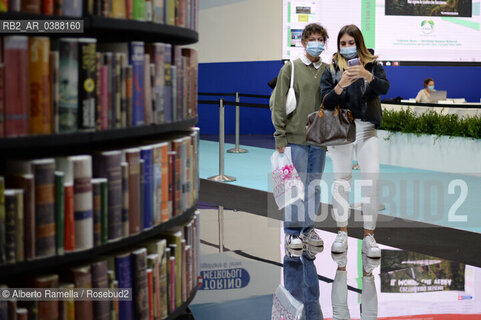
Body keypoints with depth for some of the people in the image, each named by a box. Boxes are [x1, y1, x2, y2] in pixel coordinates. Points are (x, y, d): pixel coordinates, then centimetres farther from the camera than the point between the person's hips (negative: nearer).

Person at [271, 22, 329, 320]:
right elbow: (279, 106, -2)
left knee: (314, 187, 8)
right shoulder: (291, 69, 0)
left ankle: (309, 231, 18)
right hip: (295, 139, -3)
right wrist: (281, 139, -7)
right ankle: (294, 235, 1)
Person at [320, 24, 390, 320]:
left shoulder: (373, 66, 8)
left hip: (367, 128, 0)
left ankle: (369, 235, -9)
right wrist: (341, 85, -21)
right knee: (342, 177, -6)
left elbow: (384, 88, -10)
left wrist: (367, 76, -29)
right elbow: (326, 101, -3)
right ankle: (342, 234, -2)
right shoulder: (332, 70, 9)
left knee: (372, 176, -12)